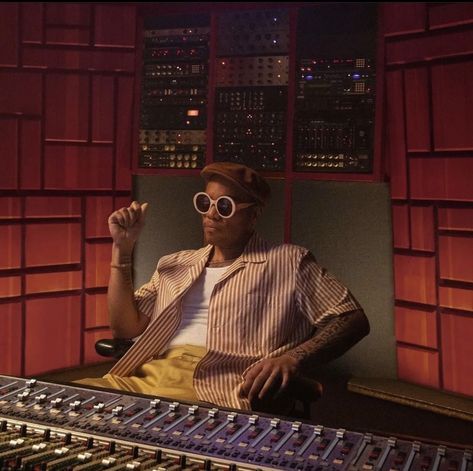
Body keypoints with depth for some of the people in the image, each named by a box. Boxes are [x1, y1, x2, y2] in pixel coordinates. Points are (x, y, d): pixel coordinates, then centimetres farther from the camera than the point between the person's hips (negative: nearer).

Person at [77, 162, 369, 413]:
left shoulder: (288, 262, 11)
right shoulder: (175, 265, 25)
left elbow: (354, 319, 4)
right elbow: (125, 327, 19)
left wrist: (294, 358, -15)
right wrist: (123, 248, 10)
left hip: (225, 393, -5)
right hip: (150, 376, 5)